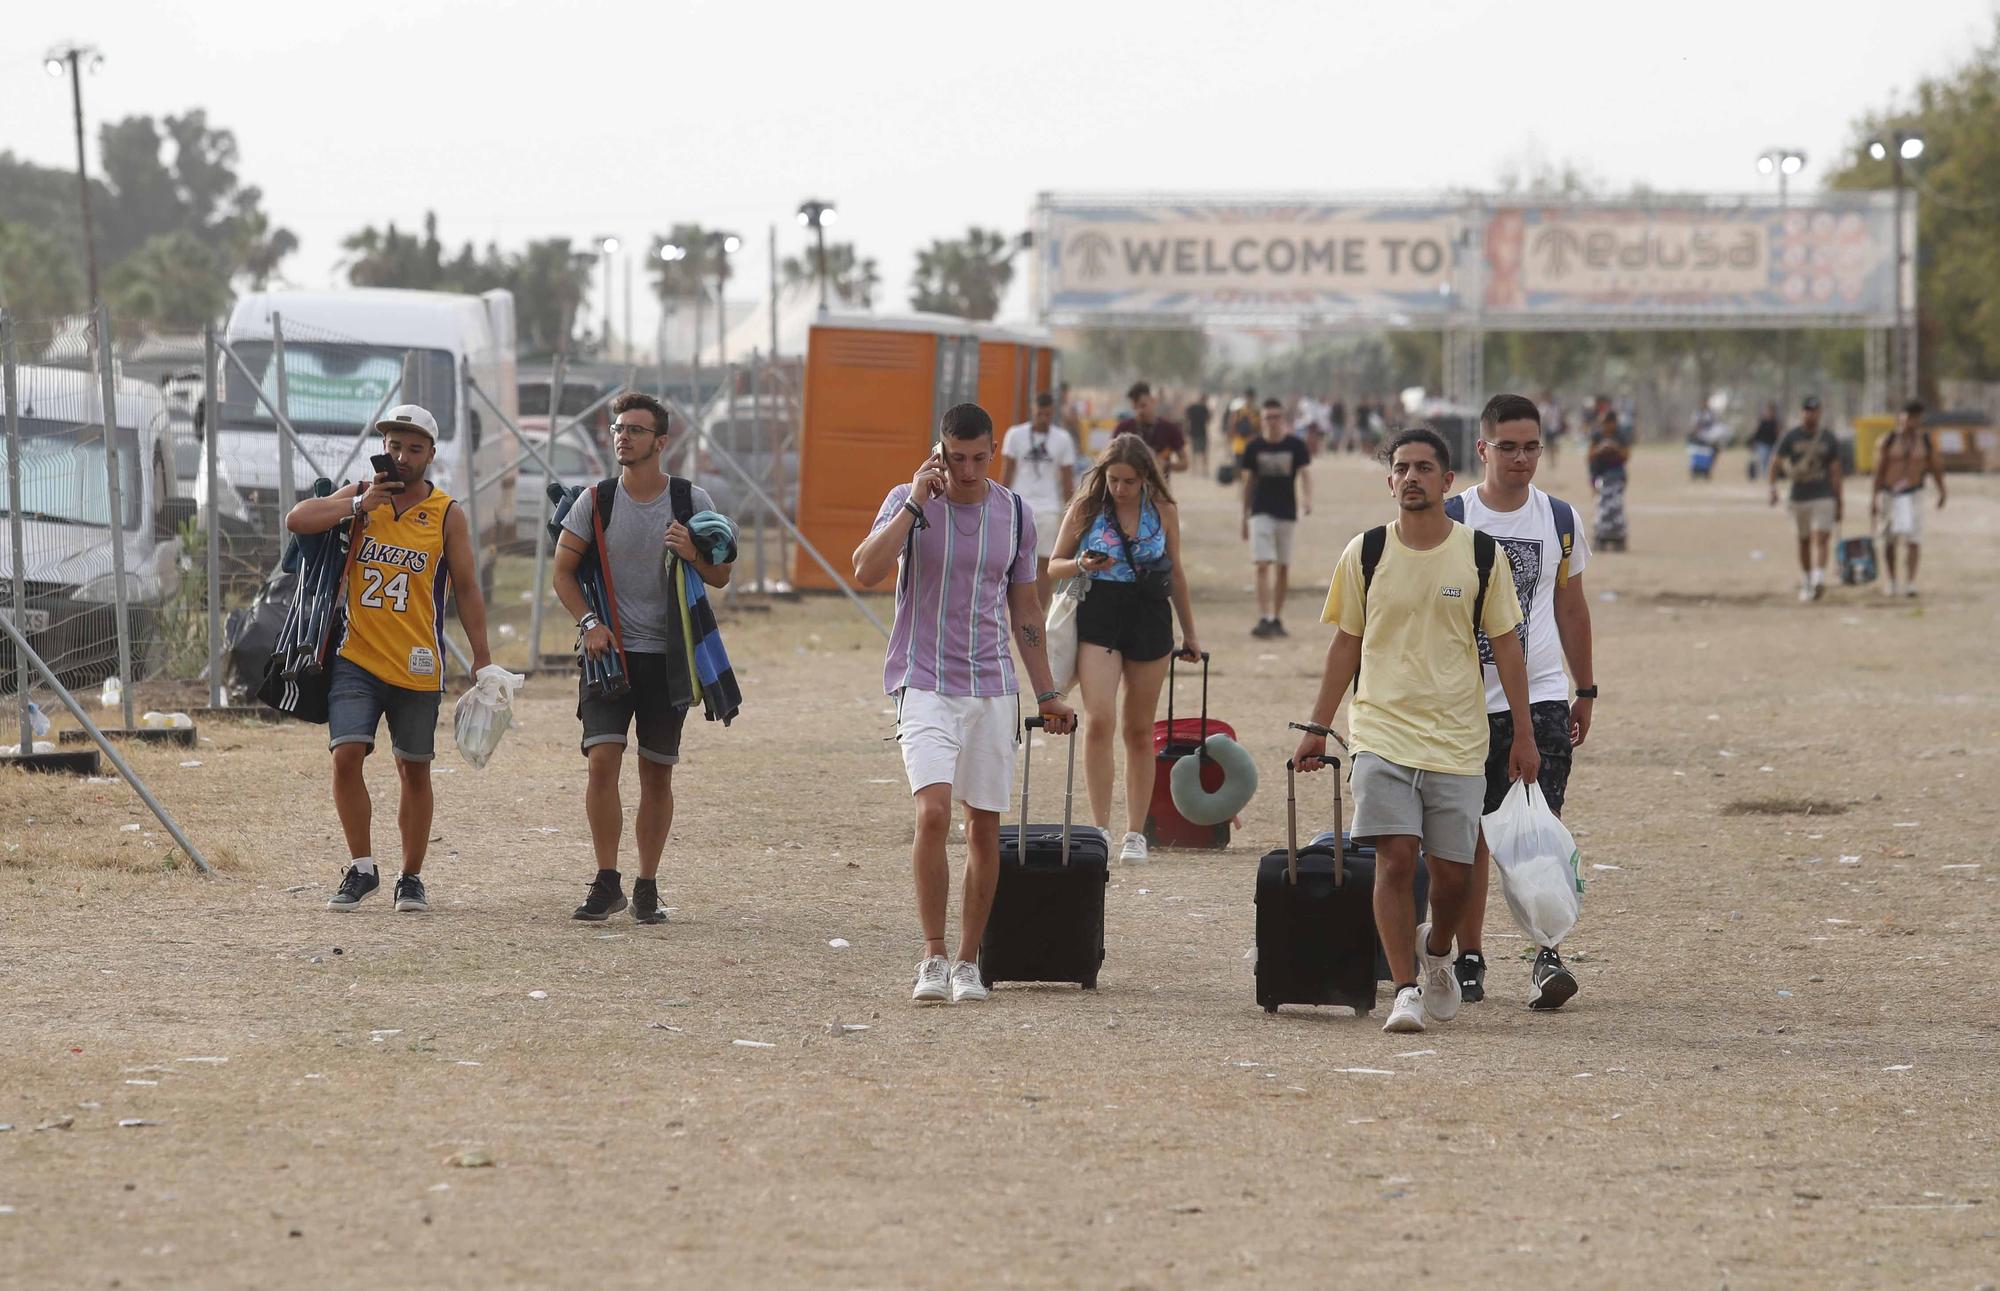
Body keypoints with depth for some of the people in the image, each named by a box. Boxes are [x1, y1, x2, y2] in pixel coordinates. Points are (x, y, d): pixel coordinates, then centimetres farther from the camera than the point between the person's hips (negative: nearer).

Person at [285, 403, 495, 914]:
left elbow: (467, 590, 3)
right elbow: (297, 520, -6)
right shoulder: (361, 496, 5)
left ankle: (411, 878, 18)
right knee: (345, 756, -13)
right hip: (356, 659, 1)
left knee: (414, 771, 7)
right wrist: (358, 505, -15)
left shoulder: (446, 515, 1)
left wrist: (483, 660, -2)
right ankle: (361, 869, 0)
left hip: (417, 666, -1)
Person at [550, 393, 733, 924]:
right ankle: (606, 883, -6)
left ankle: (647, 889, 14)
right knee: (603, 761, -13)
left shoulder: (692, 501, 1)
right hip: (610, 650, 0)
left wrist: (691, 553, -15)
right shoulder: (596, 500, 1)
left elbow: (720, 577, 6)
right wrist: (588, 622, -8)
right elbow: (563, 571, 7)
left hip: (668, 657, 0)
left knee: (657, 775, 4)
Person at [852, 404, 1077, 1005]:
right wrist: (915, 502, -19)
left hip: (993, 686, 4)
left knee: (984, 826, 4)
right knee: (933, 814, -19)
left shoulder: (1014, 514, 7)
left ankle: (968, 962, 13)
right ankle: (933, 957, -10)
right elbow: (866, 571, -18)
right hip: (925, 684, -4)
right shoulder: (909, 501, -3)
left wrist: (1047, 694, 15)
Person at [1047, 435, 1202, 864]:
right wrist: (1081, 566, -16)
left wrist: (1189, 634, 19)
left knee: (1139, 731, 7)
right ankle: (1100, 829, -13)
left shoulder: (1163, 511, 4)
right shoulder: (1086, 508, 0)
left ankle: (1135, 833, 15)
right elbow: (1054, 566, 7)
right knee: (1100, 720, -17)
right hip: (1098, 618, -2)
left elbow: (1176, 574, 15)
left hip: (1150, 619, 2)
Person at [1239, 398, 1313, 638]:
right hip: (1261, 513, -1)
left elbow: (1304, 474, -7)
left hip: (1287, 513, 1)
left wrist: (1307, 499, -28)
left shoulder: (1296, 446, 0)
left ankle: (1277, 619, 17)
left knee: (1283, 567, 7)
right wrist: (1245, 517, 11)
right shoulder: (1254, 447, 2)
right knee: (1263, 565, -11)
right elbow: (1248, 482, 9)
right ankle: (1263, 619, -17)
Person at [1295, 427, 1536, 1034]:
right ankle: (1405, 990, -6)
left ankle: (1436, 952, 33)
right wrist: (1317, 728, 8)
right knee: (1395, 857, -14)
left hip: (1458, 740, 0)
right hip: (1383, 730, 0)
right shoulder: (1365, 554, 1)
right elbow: (1346, 643, 10)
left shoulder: (1482, 555, 0)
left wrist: (1524, 735, 3)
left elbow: (1505, 645, 6)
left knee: (1453, 871, 2)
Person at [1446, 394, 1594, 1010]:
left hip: (1542, 693, 1)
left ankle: (1546, 956, -14)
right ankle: (1469, 959, 14)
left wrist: (1586, 689, 19)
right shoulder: (1451, 520, -3)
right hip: (1466, 698, -1)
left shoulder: (1560, 519, 6)